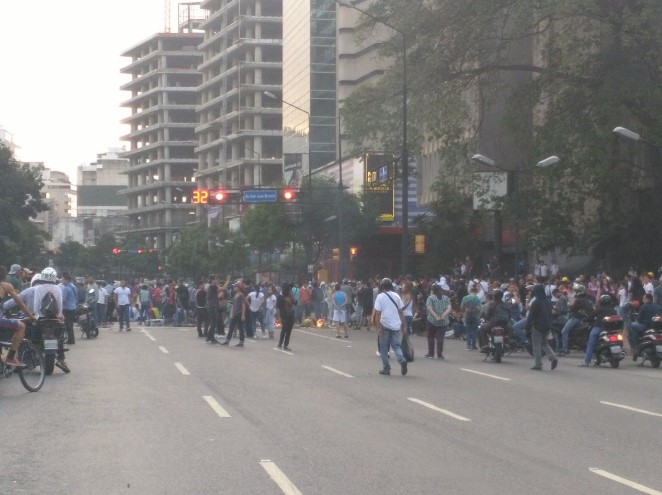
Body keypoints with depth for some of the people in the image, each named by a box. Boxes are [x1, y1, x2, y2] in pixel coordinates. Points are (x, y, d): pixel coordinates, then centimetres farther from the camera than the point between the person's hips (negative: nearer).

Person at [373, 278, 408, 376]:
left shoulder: (380, 296, -5)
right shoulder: (396, 296, 7)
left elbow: (378, 313, -11)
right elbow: (401, 311, 8)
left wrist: (379, 325, -10)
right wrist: (403, 323, 14)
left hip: (385, 325, -4)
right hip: (396, 325, 4)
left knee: (384, 348, 7)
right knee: (396, 345, 9)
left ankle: (386, 368, 7)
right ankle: (402, 360, -17)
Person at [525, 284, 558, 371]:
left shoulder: (536, 302, -15)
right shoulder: (548, 301, 7)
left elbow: (531, 316, -15)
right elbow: (550, 314, 15)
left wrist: (528, 327, -10)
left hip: (537, 326, -7)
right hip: (547, 326, 7)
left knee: (536, 346, 1)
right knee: (544, 343, 20)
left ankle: (538, 364, 1)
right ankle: (553, 358, 1)